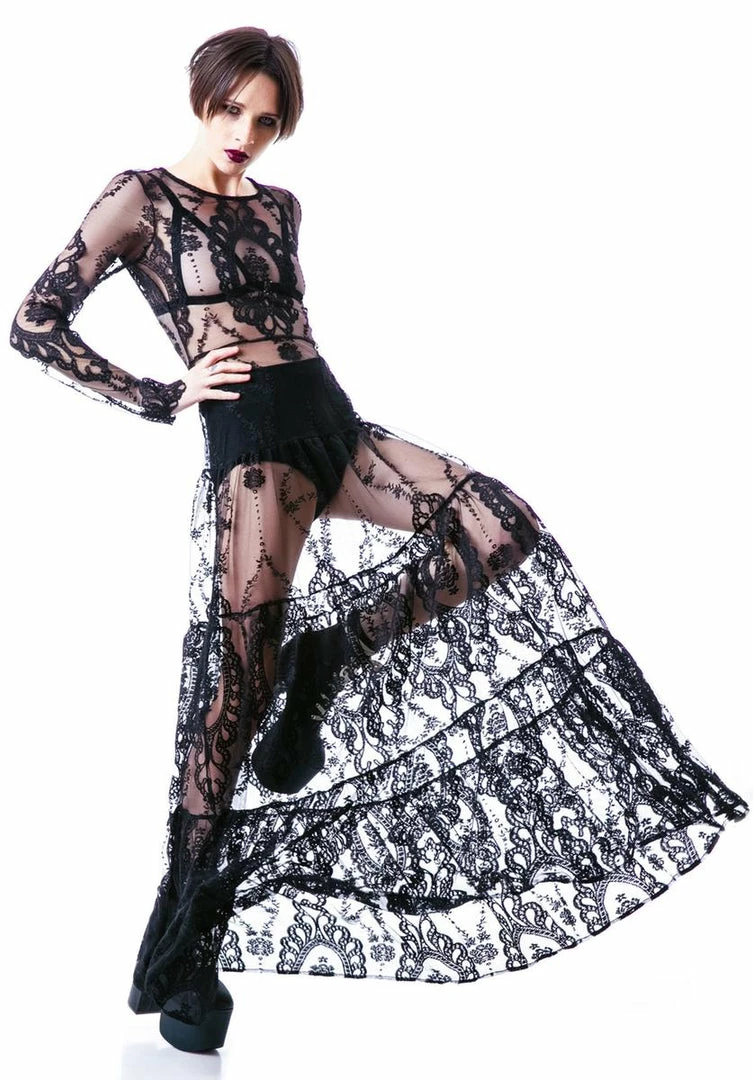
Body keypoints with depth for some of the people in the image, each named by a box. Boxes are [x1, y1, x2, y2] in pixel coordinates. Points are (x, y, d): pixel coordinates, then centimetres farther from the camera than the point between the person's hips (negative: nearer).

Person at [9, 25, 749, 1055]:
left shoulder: (278, 206, 18)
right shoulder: (141, 196, 0)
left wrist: (319, 414, 16)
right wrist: (163, 398, -6)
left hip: (333, 421, 7)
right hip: (251, 436, -7)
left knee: (501, 525, -10)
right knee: (244, 669, -11)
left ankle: (324, 666, 0)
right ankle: (183, 942, 0)